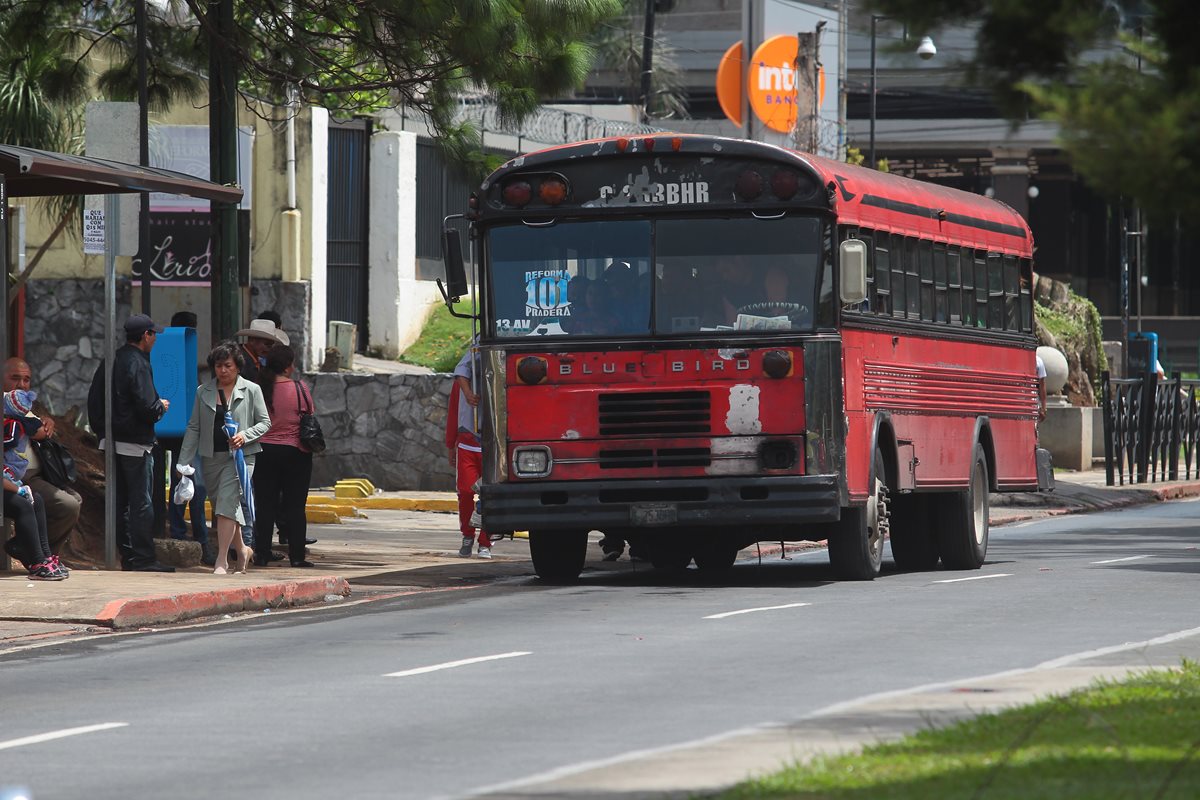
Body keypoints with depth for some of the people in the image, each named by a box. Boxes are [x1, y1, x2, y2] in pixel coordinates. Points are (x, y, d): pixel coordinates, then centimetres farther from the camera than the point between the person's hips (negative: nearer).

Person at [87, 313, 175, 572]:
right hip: (134, 443, -8)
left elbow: (94, 400, 14)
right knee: (141, 502, -4)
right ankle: (143, 558, -5)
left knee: (120, 500, 13)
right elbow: (147, 407, -21)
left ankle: (128, 555, 17)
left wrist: (100, 430, 18)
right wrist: (161, 407, -1)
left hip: (111, 441, 8)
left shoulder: (111, 361, 10)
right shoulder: (138, 364, -16)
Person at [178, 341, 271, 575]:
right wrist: (184, 462, 4)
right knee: (220, 506, 10)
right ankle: (242, 550, 30)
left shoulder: (251, 390, 1)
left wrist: (245, 436, -14)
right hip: (211, 457, 4)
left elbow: (265, 422, 5)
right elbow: (193, 428, 10)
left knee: (227, 503, -17)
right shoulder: (203, 391, 9)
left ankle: (221, 560, -17)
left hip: (239, 456, -4)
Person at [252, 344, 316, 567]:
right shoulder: (299, 389, -9)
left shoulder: (258, 389, -4)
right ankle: (297, 555, 2)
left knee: (264, 505, 7)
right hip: (295, 453, -2)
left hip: (264, 451, 2)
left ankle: (262, 555, 6)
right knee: (295, 505, 3)